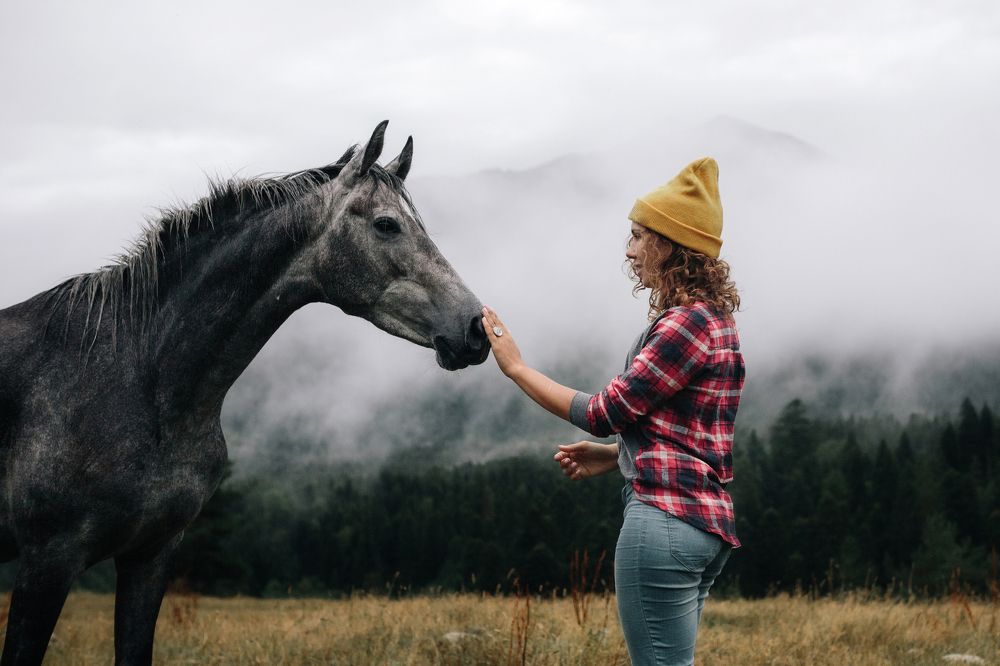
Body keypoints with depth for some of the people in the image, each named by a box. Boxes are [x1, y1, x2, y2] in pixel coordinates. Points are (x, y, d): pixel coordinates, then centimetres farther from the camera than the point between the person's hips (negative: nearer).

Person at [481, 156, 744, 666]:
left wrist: (516, 367, -4)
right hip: (705, 521, 11)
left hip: (663, 518, -11)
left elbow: (605, 413, -13)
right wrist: (615, 455, 13)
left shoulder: (686, 322, -15)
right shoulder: (711, 318, 16)